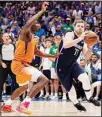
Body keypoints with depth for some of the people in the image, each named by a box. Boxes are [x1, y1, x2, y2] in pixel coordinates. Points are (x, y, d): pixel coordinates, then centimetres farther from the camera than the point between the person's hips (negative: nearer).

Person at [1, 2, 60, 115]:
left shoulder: (32, 37, 18)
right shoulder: (25, 33, -12)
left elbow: (37, 52, 29)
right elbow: (28, 24, -37)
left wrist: (53, 56, 24)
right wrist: (42, 11, -33)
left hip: (22, 64, 10)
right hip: (20, 64, -10)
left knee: (23, 87, 31)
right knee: (44, 80, -21)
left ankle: (7, 104, 41)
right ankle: (24, 104, -26)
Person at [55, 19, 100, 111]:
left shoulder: (83, 41, 7)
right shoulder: (70, 34, -12)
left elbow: (86, 57, 5)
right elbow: (65, 45, -34)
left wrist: (90, 48, -14)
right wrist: (80, 38, -38)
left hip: (73, 64, 5)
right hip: (62, 66, -5)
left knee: (85, 78, -23)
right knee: (71, 90, -2)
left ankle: (89, 98, -3)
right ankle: (77, 104, 24)